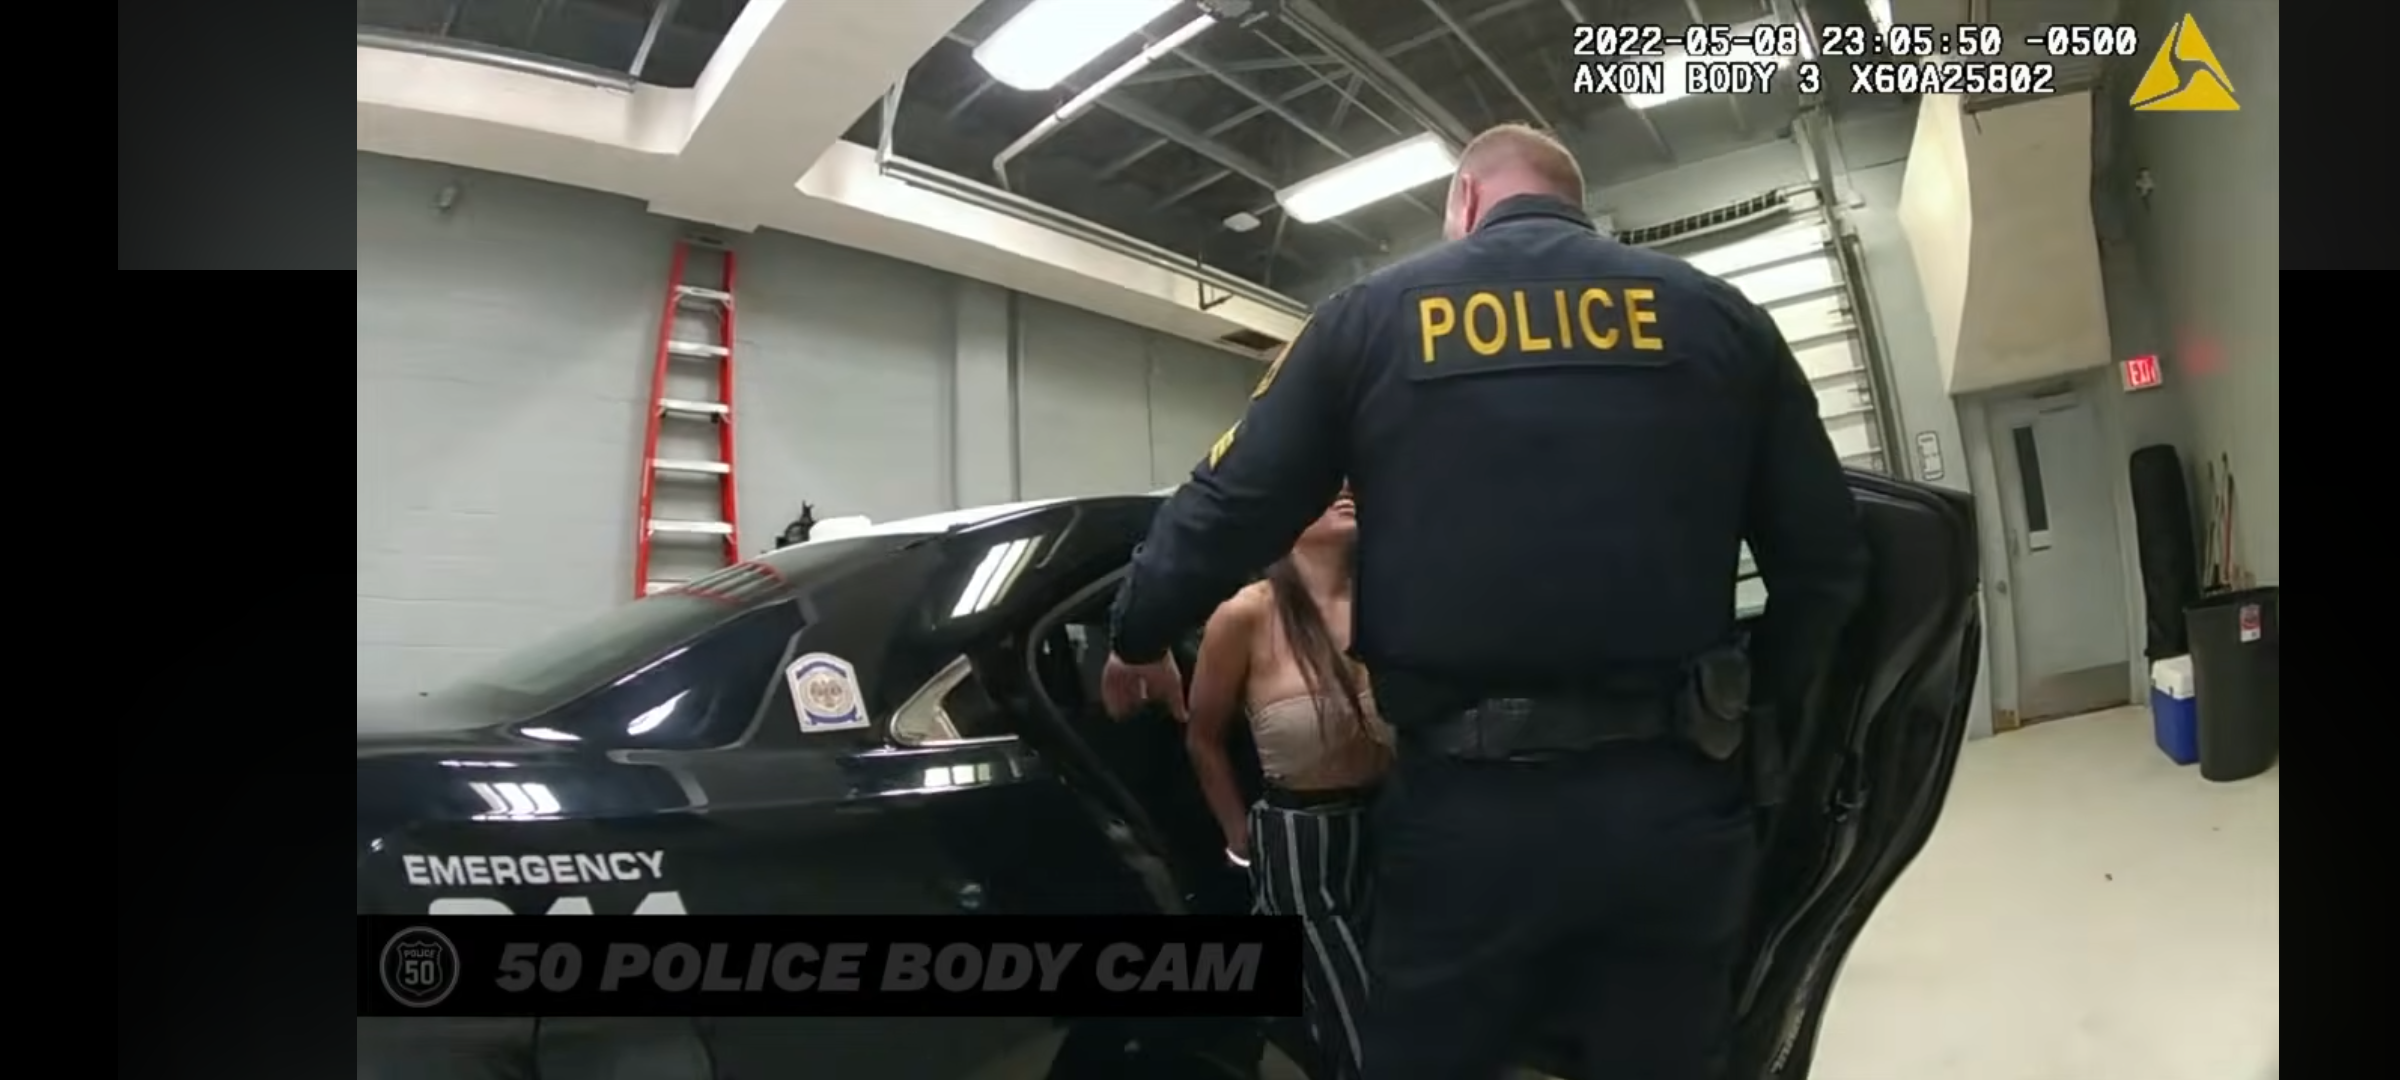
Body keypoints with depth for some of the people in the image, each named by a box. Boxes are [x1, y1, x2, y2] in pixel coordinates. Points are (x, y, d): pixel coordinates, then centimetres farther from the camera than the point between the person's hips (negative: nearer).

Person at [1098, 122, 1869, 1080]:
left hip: (1469, 807, -2)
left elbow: (1225, 515, 4)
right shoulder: (1714, 315, 10)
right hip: (1675, 799, 2)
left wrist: (1136, 638, 21)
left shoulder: (1372, 317, 6)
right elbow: (1824, 558, 8)